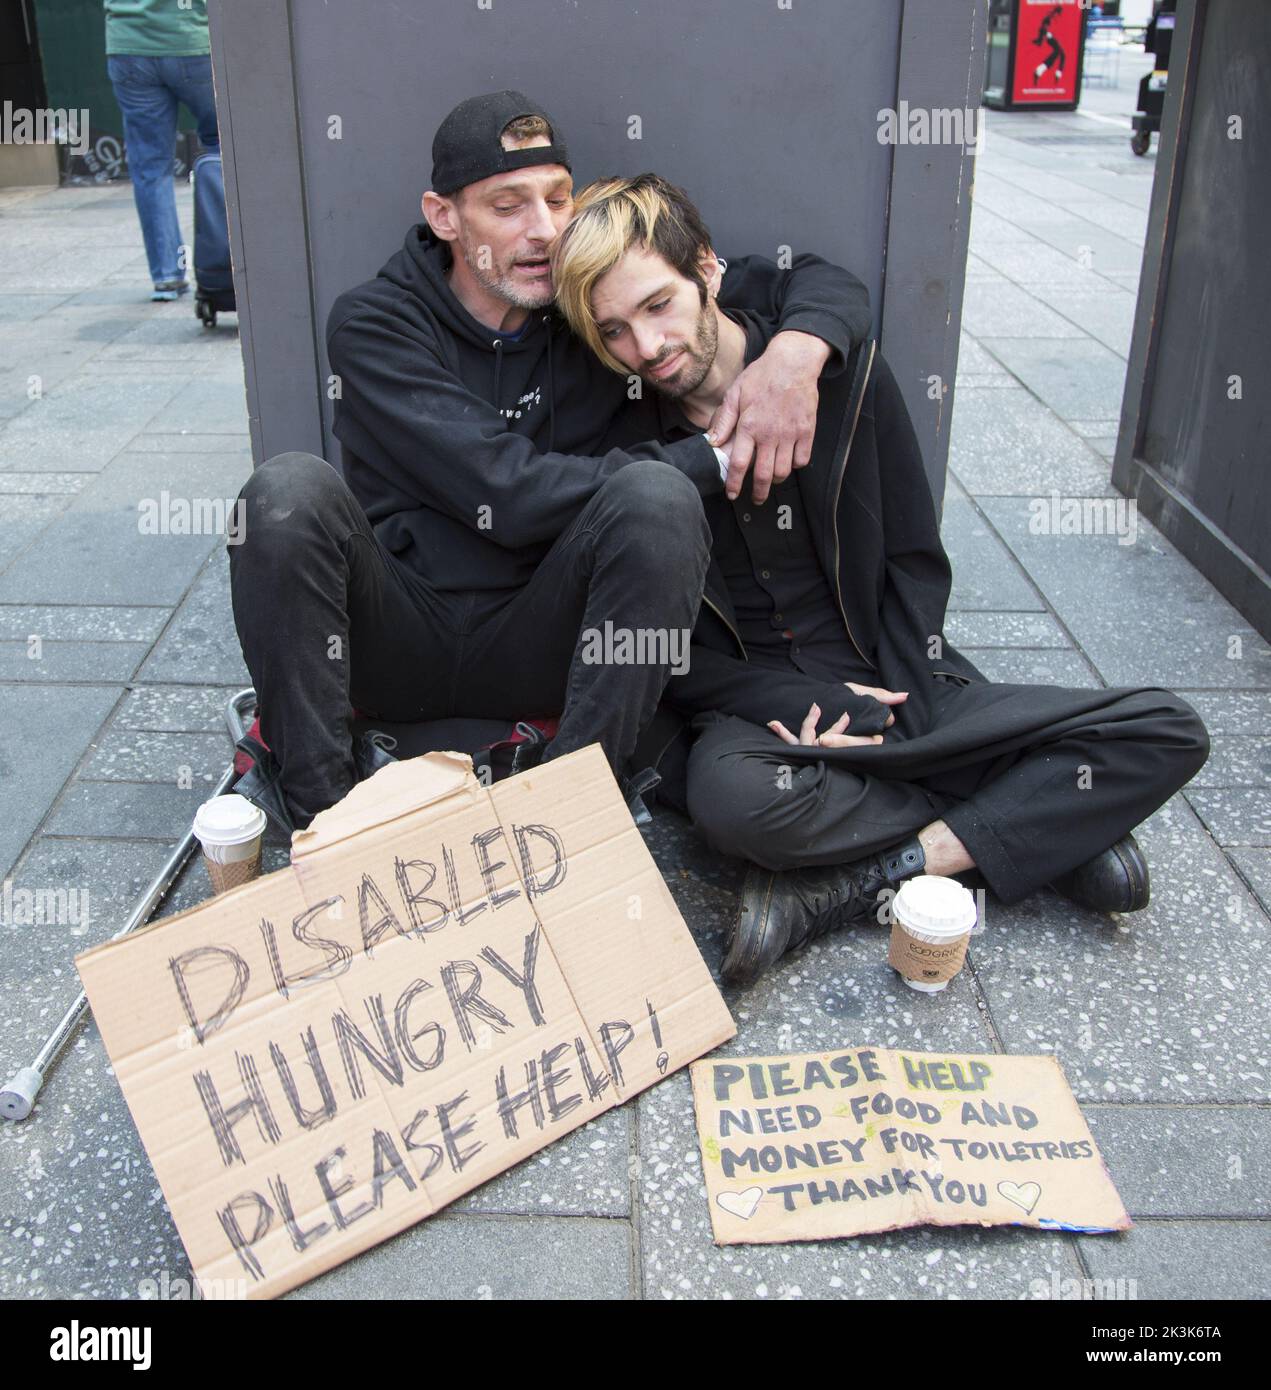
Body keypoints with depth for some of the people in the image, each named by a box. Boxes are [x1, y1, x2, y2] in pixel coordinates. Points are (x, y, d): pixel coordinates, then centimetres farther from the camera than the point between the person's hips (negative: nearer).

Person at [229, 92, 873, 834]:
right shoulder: (374, 322, -6)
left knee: (657, 499, -26)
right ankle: (318, 802, -18)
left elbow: (827, 282, 8)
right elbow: (508, 496, -19)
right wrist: (712, 459, -16)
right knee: (291, 489, -27)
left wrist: (797, 348, -17)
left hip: (536, 653, 1)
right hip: (396, 642, -1)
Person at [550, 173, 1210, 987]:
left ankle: (865, 881, -21)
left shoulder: (846, 376, -1)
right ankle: (1051, 824, -15)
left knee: (1168, 732, -13)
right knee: (732, 796, -39)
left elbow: (916, 566, 4)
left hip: (891, 692, 2)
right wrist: (804, 703, -15)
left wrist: (882, 713, -10)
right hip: (755, 708, -1)